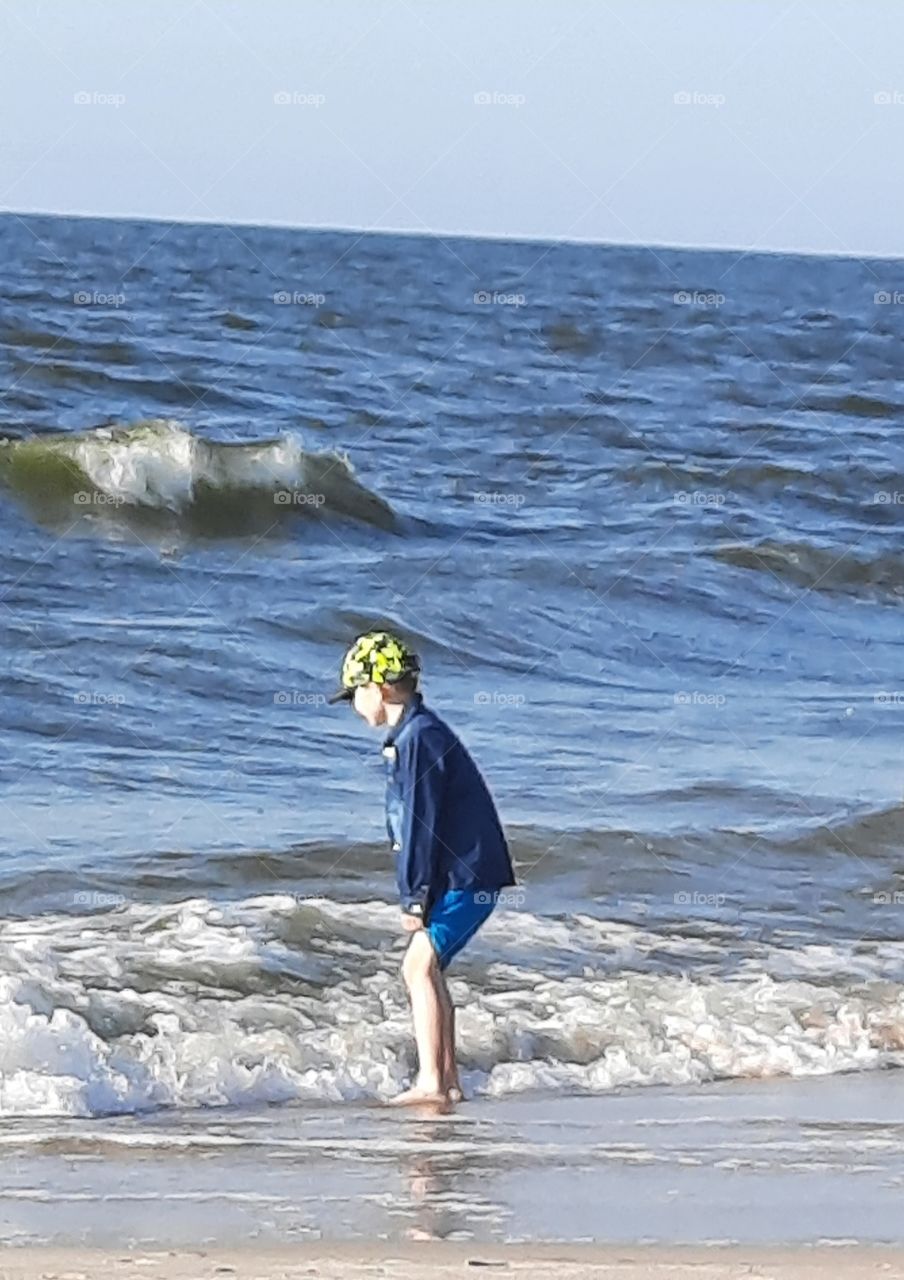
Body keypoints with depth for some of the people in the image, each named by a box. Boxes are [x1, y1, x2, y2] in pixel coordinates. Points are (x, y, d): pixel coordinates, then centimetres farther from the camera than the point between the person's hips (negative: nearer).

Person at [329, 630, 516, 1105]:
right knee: (428, 968, 15)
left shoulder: (418, 739, -15)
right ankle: (448, 1080, 20)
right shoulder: (413, 735, 17)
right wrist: (417, 894, 19)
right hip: (461, 875, 11)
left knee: (419, 966, -16)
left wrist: (414, 898, -16)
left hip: (466, 877, -11)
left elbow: (421, 822, -18)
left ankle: (430, 1081, -22)